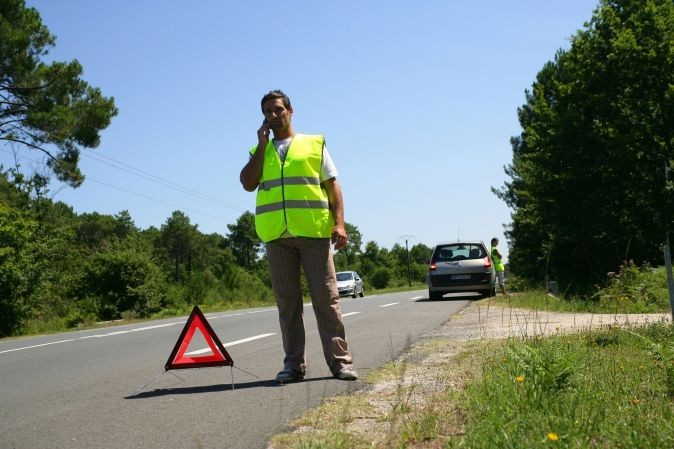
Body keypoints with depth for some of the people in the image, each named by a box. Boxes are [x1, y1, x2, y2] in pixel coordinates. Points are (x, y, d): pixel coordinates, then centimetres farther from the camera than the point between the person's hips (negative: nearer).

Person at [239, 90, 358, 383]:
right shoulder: (259, 152, 18)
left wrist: (339, 223, -6)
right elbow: (248, 184, 1)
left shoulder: (314, 144, 12)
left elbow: (332, 185, 7)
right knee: (287, 300, 3)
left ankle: (339, 360, -1)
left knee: (326, 297, -4)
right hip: (276, 235, 2)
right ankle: (294, 363, 7)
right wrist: (262, 144, 1)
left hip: (313, 230, -2)